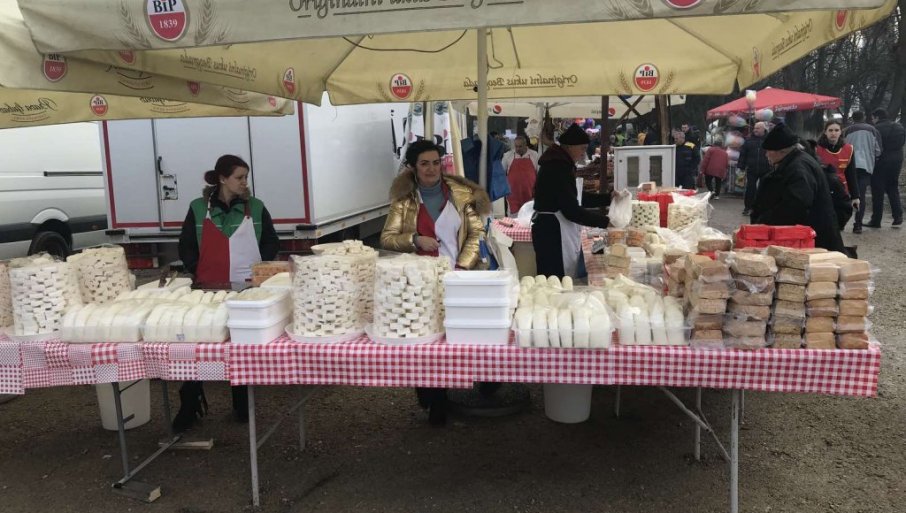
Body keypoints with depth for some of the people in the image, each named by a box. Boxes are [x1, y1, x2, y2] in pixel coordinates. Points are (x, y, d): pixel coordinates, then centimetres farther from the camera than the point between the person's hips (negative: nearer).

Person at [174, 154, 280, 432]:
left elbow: (271, 243, 8)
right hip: (209, 288, 0)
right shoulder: (198, 208, 2)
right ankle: (192, 404, 17)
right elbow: (186, 248, 6)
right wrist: (200, 274, -5)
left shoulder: (255, 207, 2)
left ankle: (243, 406, 23)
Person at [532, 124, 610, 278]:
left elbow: (577, 198, 23)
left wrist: (608, 198, 14)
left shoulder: (560, 164, 16)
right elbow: (572, 211, -21)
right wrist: (605, 222, -15)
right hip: (552, 232, -11)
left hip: (553, 229, 11)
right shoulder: (558, 167, -17)